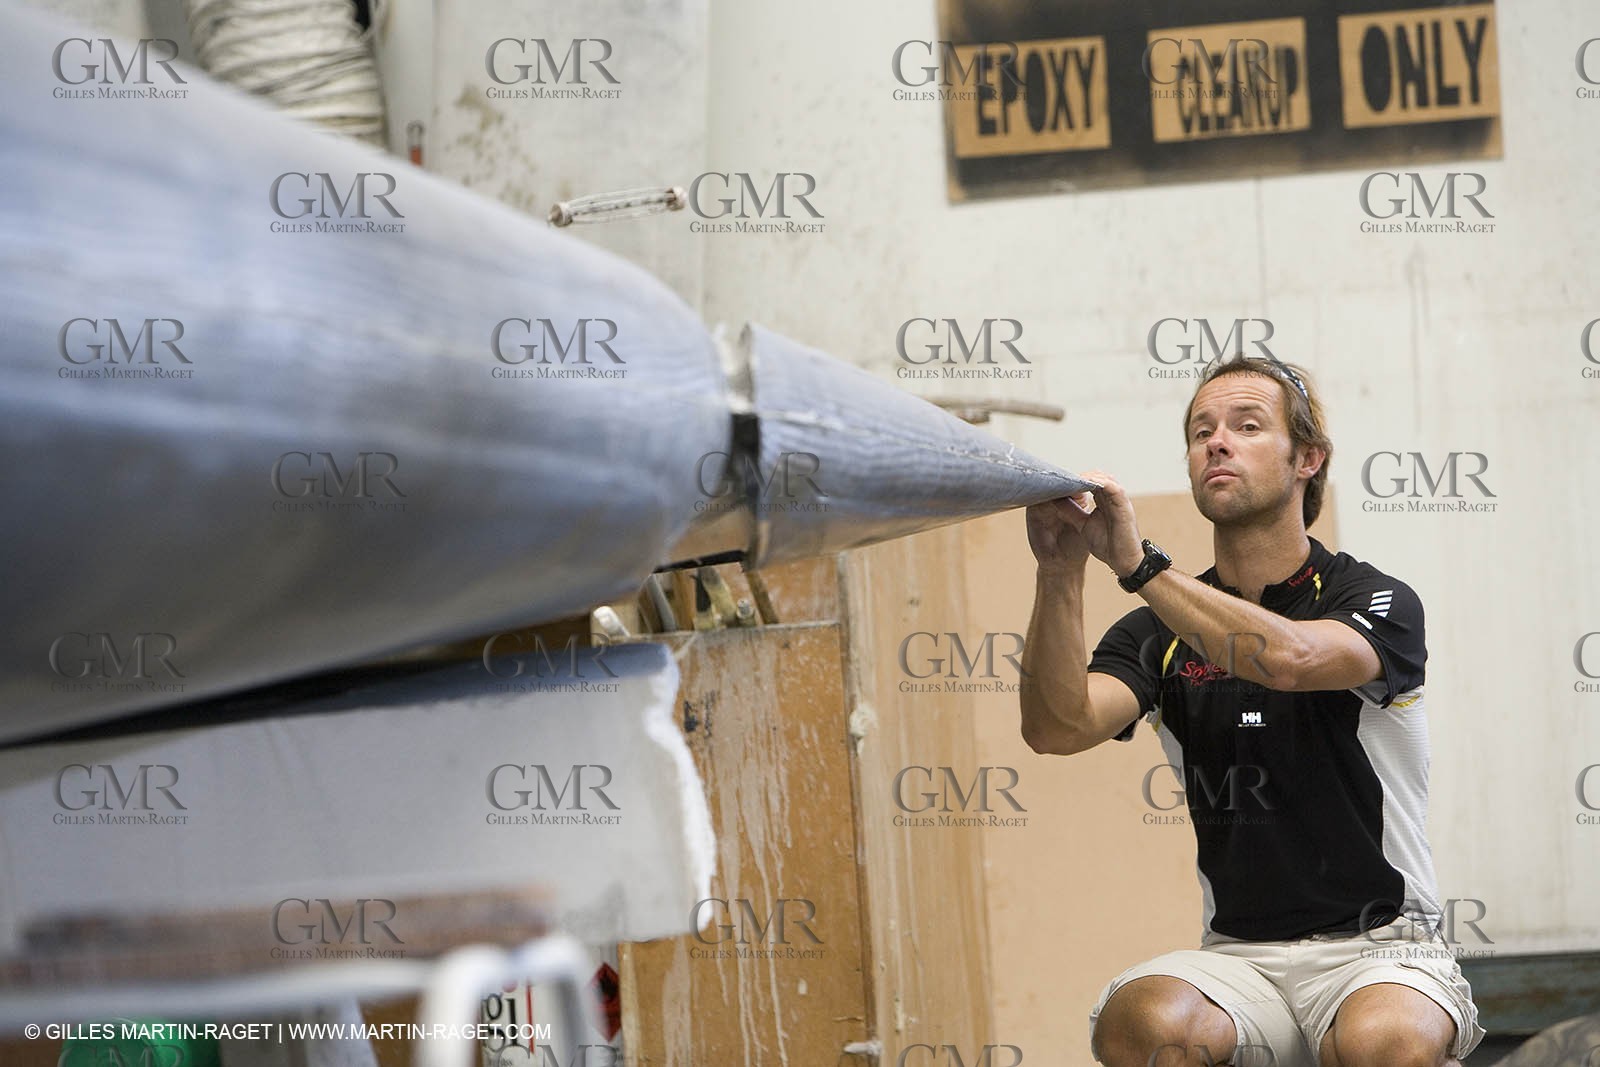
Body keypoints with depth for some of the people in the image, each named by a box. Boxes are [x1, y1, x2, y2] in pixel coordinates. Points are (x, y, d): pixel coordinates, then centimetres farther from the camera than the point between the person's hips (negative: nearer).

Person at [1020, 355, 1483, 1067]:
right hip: (1236, 952, 1)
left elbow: (1291, 657, -26)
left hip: (1381, 948, -1)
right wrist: (1060, 576, -24)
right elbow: (1057, 728, -10)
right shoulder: (1160, 633, 9)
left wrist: (1137, 563, -30)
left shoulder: (1377, 603, -2)